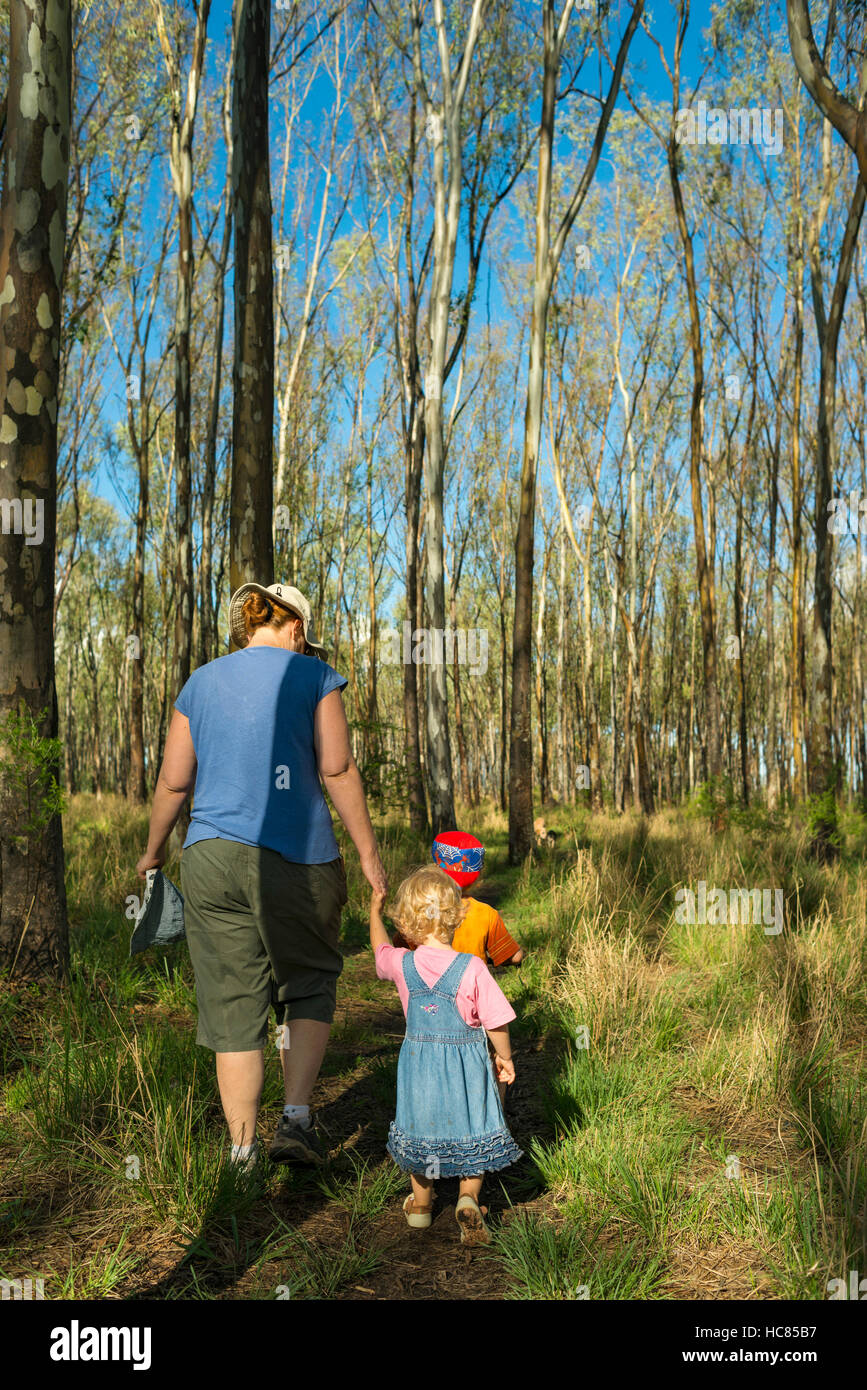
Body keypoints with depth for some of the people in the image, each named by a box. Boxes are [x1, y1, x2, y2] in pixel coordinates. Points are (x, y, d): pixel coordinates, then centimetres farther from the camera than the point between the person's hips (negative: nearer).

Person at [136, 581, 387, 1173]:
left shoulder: (201, 683, 12)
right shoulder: (313, 676, 2)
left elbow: (174, 781, 13)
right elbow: (338, 769, -6)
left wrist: (153, 852, 26)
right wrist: (369, 853, -2)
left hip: (212, 857, 3)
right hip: (297, 857, -3)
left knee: (234, 1006, 9)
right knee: (310, 983, 17)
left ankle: (243, 1153, 15)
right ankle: (297, 1117, 4)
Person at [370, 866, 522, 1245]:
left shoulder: (402, 965, -9)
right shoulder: (472, 969, -19)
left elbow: (380, 947, 15)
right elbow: (496, 1021, -11)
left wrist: (374, 910, 32)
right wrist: (504, 1057, 7)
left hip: (419, 1062, 3)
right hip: (465, 1064, -3)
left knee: (421, 1127, 21)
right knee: (471, 1129, 15)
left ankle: (420, 1202, 33)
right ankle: (469, 1198, 1)